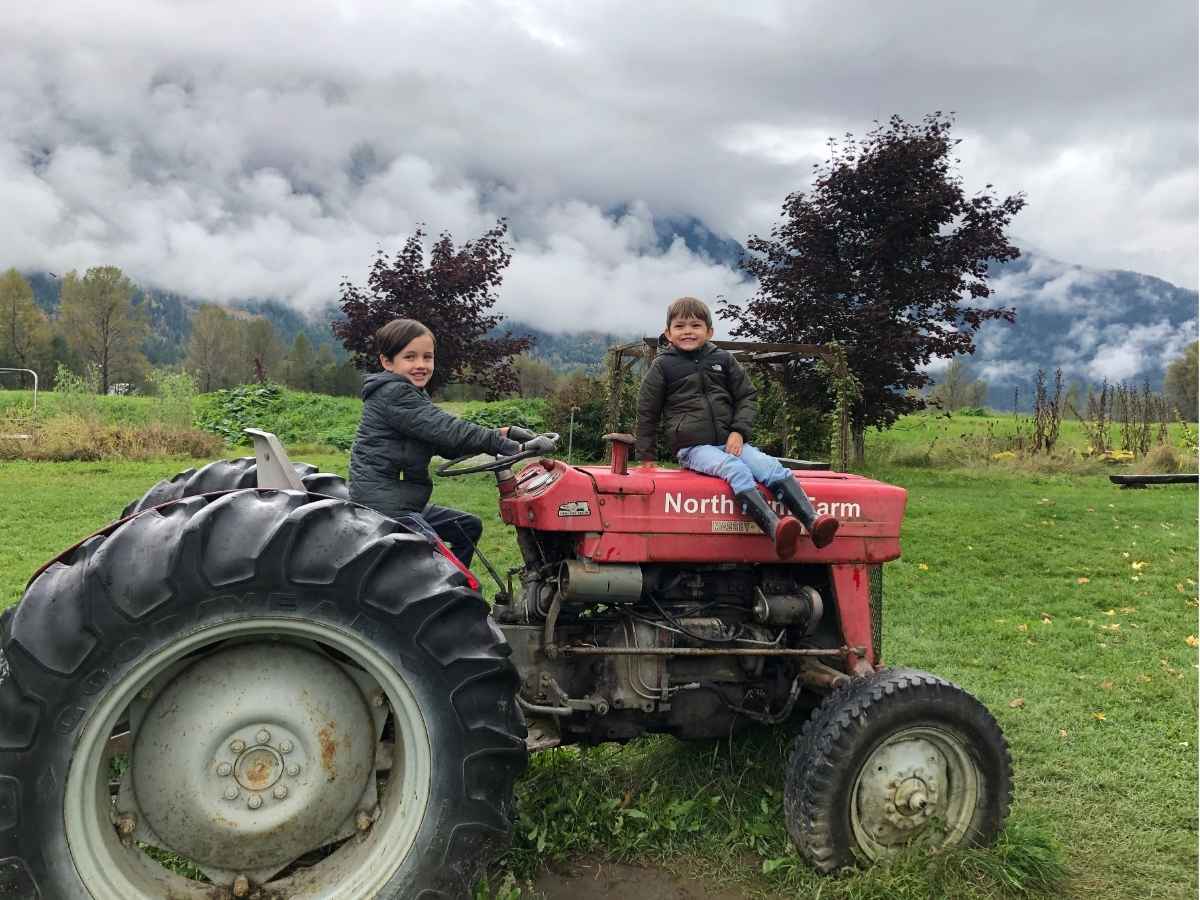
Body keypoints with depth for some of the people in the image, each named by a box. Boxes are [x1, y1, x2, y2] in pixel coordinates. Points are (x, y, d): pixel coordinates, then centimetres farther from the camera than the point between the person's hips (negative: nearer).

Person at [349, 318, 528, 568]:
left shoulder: (412, 396, 16)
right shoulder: (393, 394, -16)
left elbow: (446, 445, 12)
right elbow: (445, 429, -23)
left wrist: (494, 437, -2)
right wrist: (502, 444, -19)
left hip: (404, 505, 11)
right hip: (382, 507, -10)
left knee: (469, 527, 17)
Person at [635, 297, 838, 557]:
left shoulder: (723, 359, 14)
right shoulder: (663, 366, 6)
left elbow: (746, 397, 16)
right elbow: (647, 412, 10)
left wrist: (739, 432, -2)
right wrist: (645, 457, 8)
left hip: (731, 441, 4)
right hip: (693, 447, -4)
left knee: (772, 467, -21)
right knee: (736, 470, -33)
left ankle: (813, 521, -34)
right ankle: (774, 527, -53)